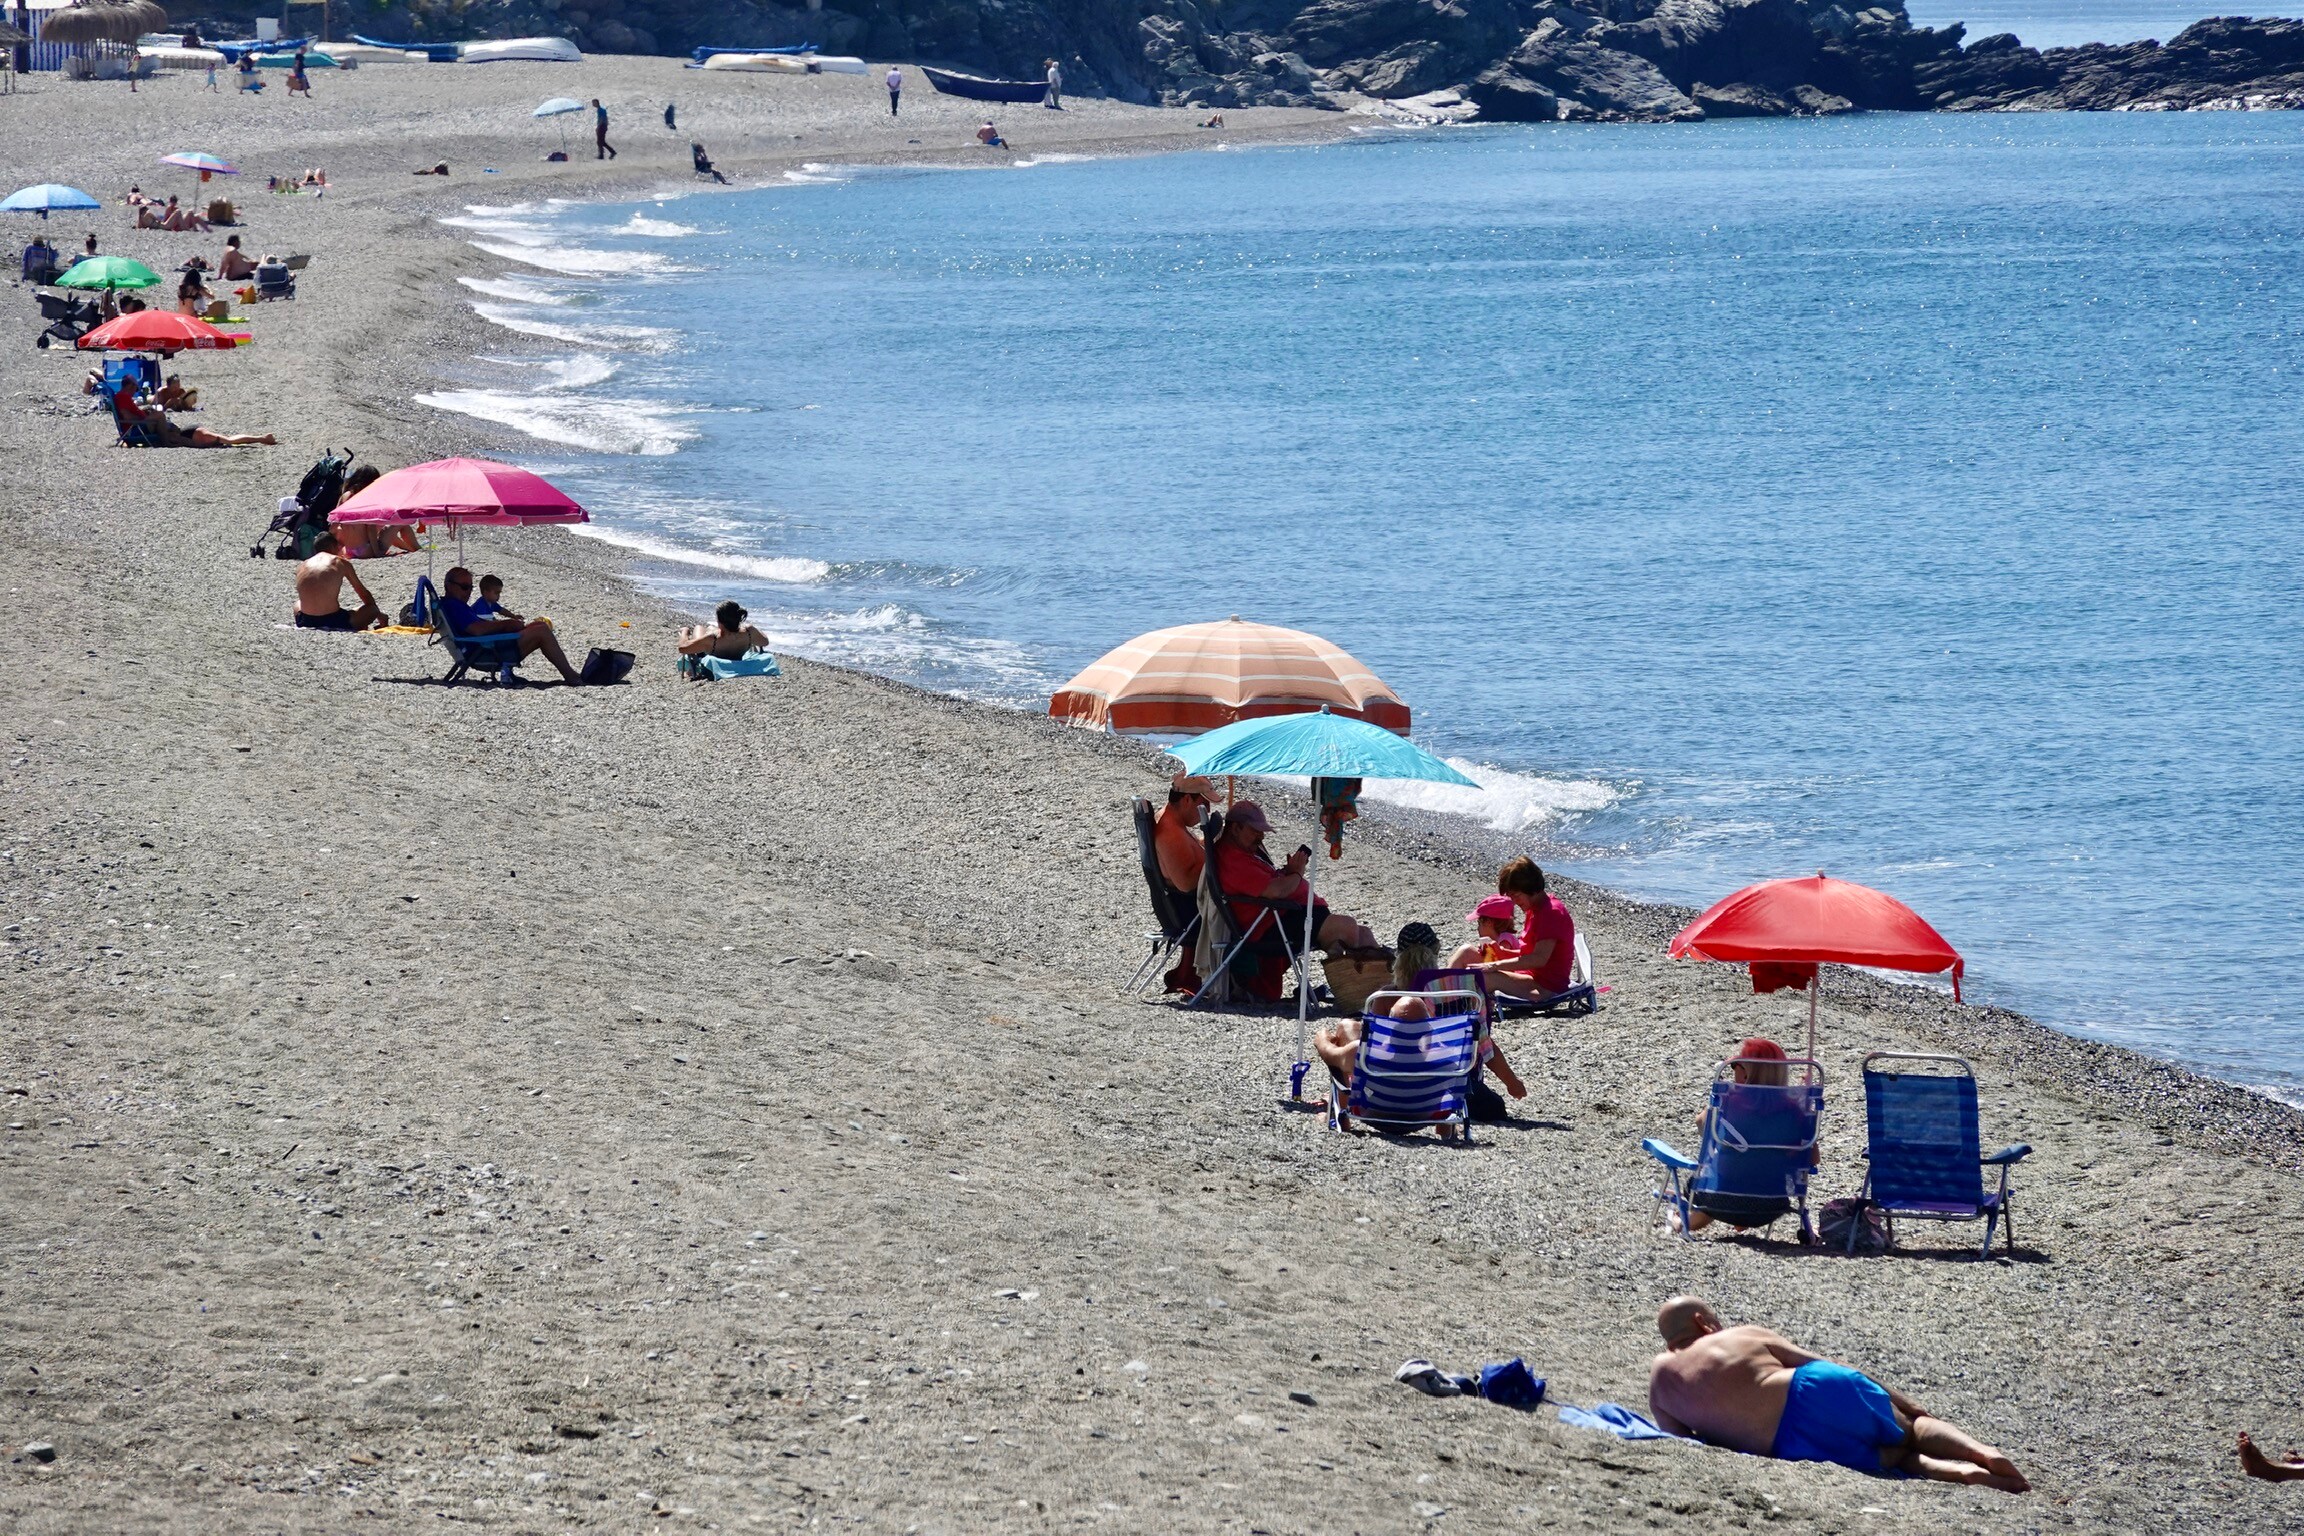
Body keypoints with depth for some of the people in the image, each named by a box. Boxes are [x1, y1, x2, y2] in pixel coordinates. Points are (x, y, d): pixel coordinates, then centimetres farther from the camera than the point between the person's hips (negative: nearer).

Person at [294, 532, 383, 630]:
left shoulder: (301, 566, 13)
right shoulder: (341, 563, 5)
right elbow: (362, 592, 17)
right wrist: (380, 615, 32)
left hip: (305, 622, 2)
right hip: (333, 622, -2)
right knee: (373, 609, 21)